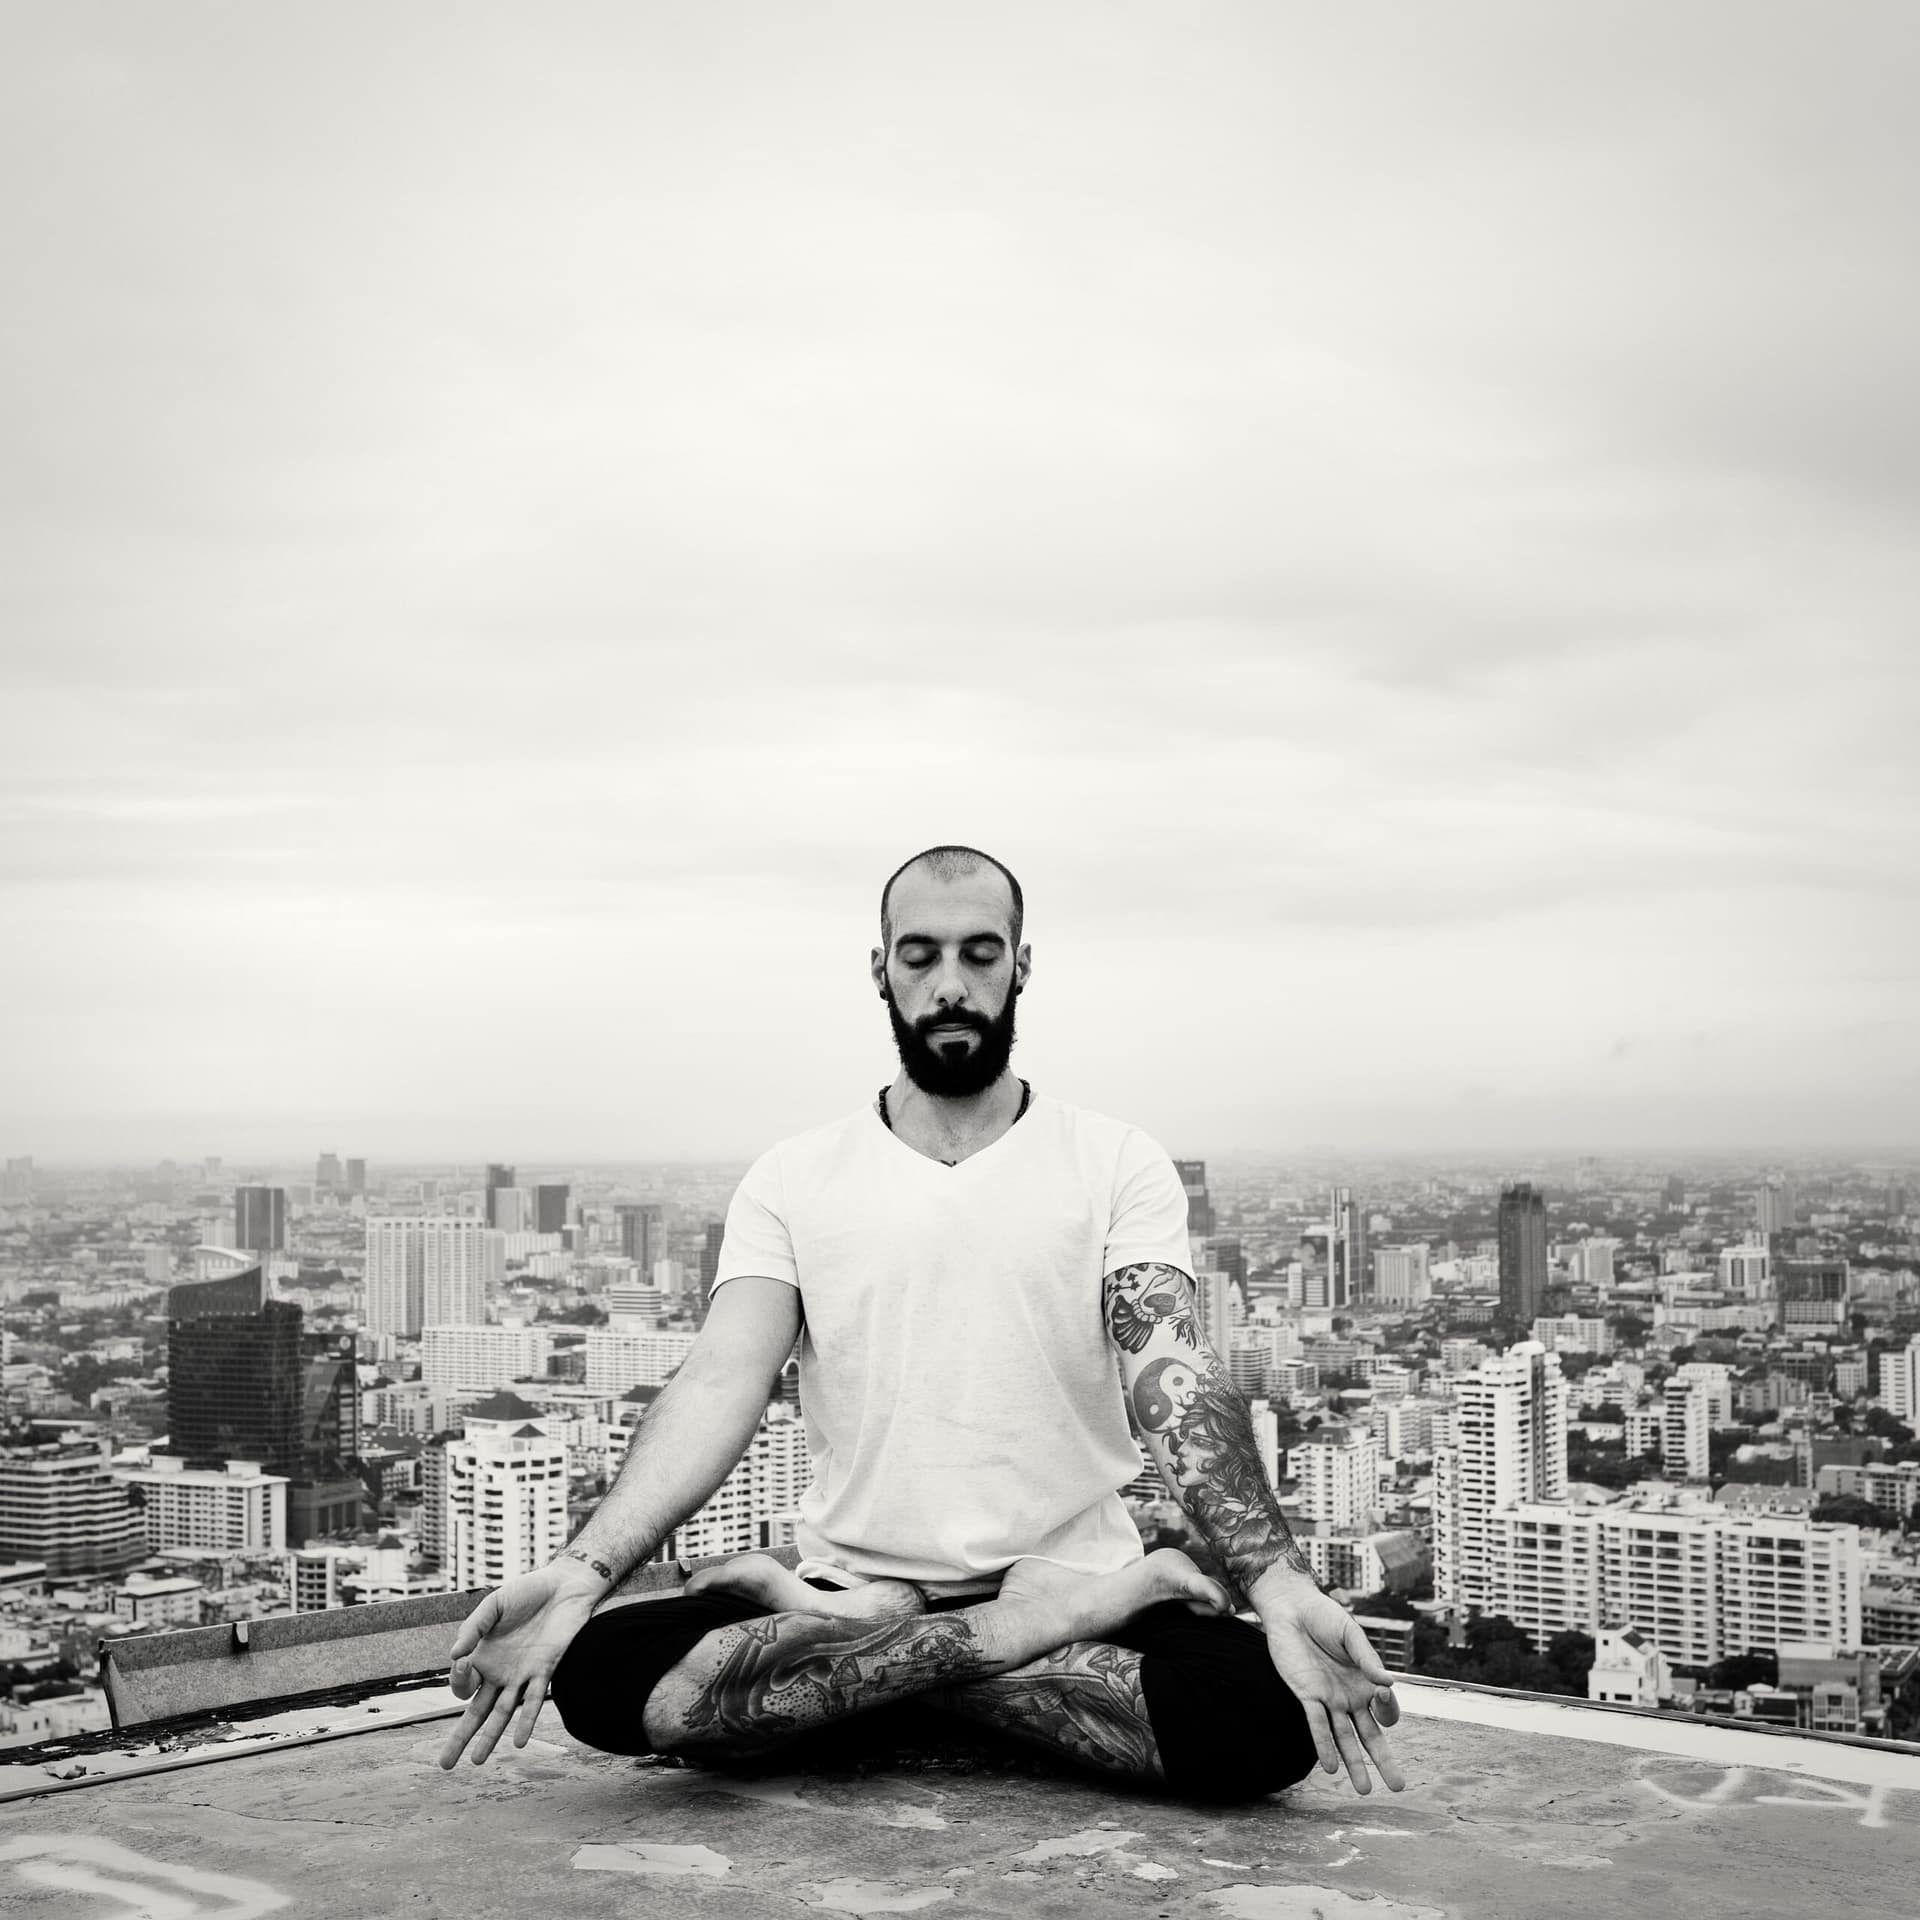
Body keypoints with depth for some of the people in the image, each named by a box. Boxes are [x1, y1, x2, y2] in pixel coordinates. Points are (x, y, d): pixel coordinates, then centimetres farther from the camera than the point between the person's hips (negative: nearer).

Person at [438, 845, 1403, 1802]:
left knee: (1268, 1719, -31)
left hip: (1072, 1575, 0)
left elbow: (1173, 1373, -11)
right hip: (847, 1576, 1)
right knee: (599, 1673, -26)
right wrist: (586, 1569, -25)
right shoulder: (792, 1179, 6)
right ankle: (1037, 1632, -19)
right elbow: (722, 1380, -7)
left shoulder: (1119, 1166, 3)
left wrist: (1278, 1581, -30)